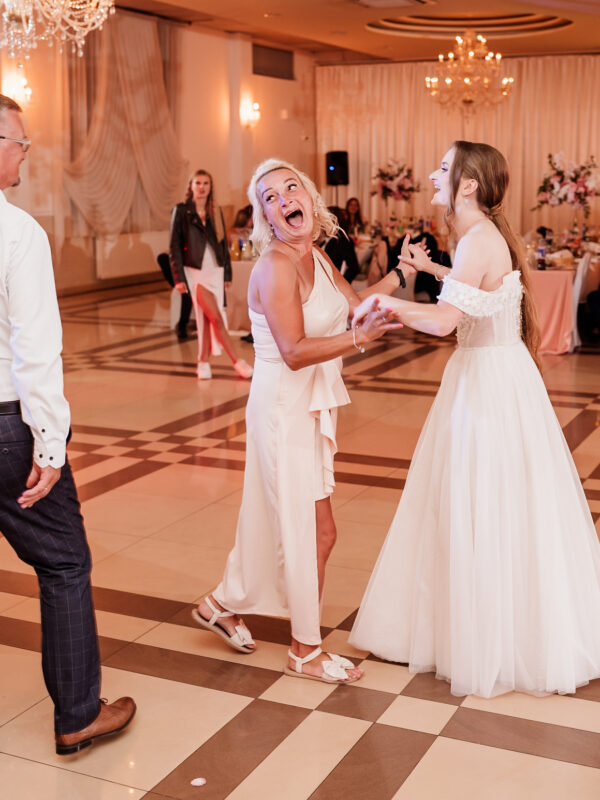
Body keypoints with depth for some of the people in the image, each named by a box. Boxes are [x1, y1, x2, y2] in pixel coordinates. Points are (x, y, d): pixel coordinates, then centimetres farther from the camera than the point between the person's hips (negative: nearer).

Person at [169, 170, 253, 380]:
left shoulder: (216, 212, 12)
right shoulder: (181, 211, 0)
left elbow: (223, 244, 15)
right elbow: (175, 246, -2)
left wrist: (227, 274, 11)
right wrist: (179, 278, -9)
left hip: (215, 270, 4)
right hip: (195, 271, -4)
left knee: (206, 318, 2)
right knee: (215, 317, -10)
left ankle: (203, 363, 11)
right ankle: (237, 361, -6)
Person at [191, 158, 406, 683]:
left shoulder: (316, 258, 7)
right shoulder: (276, 266, -20)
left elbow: (358, 303, 14)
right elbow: (294, 351, -25)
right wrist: (359, 338, -32)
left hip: (311, 407, 9)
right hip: (285, 408, -8)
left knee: (278, 519, 19)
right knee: (314, 531, 2)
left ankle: (224, 604, 39)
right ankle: (306, 651, 20)